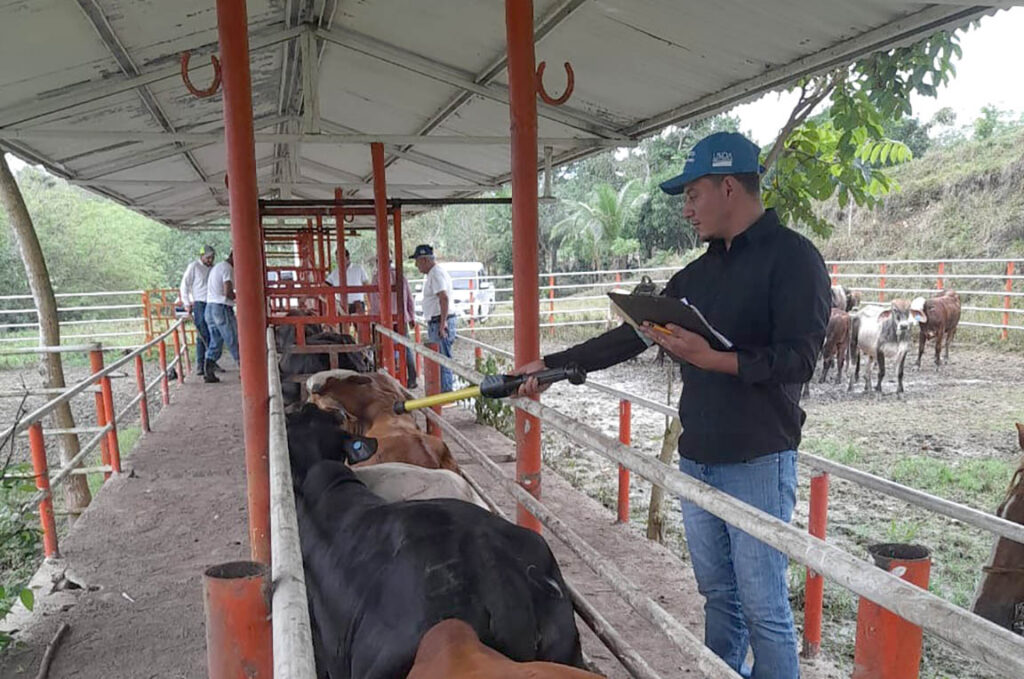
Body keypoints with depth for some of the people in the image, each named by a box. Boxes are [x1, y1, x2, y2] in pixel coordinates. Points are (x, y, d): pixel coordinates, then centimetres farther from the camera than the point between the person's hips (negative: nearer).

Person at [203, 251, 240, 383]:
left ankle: (208, 373, 5)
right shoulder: (228, 268, -11)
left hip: (209, 308, 9)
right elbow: (228, 292, -20)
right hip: (222, 308, -9)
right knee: (234, 341, -2)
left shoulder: (216, 267, 21)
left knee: (215, 343, 10)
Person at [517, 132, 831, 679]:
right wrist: (552, 365, 9)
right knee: (717, 592, 17)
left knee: (763, 605, 3)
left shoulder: (792, 258, -9)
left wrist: (713, 359, -27)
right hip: (696, 457, 7)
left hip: (758, 462, -7)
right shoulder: (700, 271, 13)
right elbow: (631, 335, 13)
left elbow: (799, 359, -17)